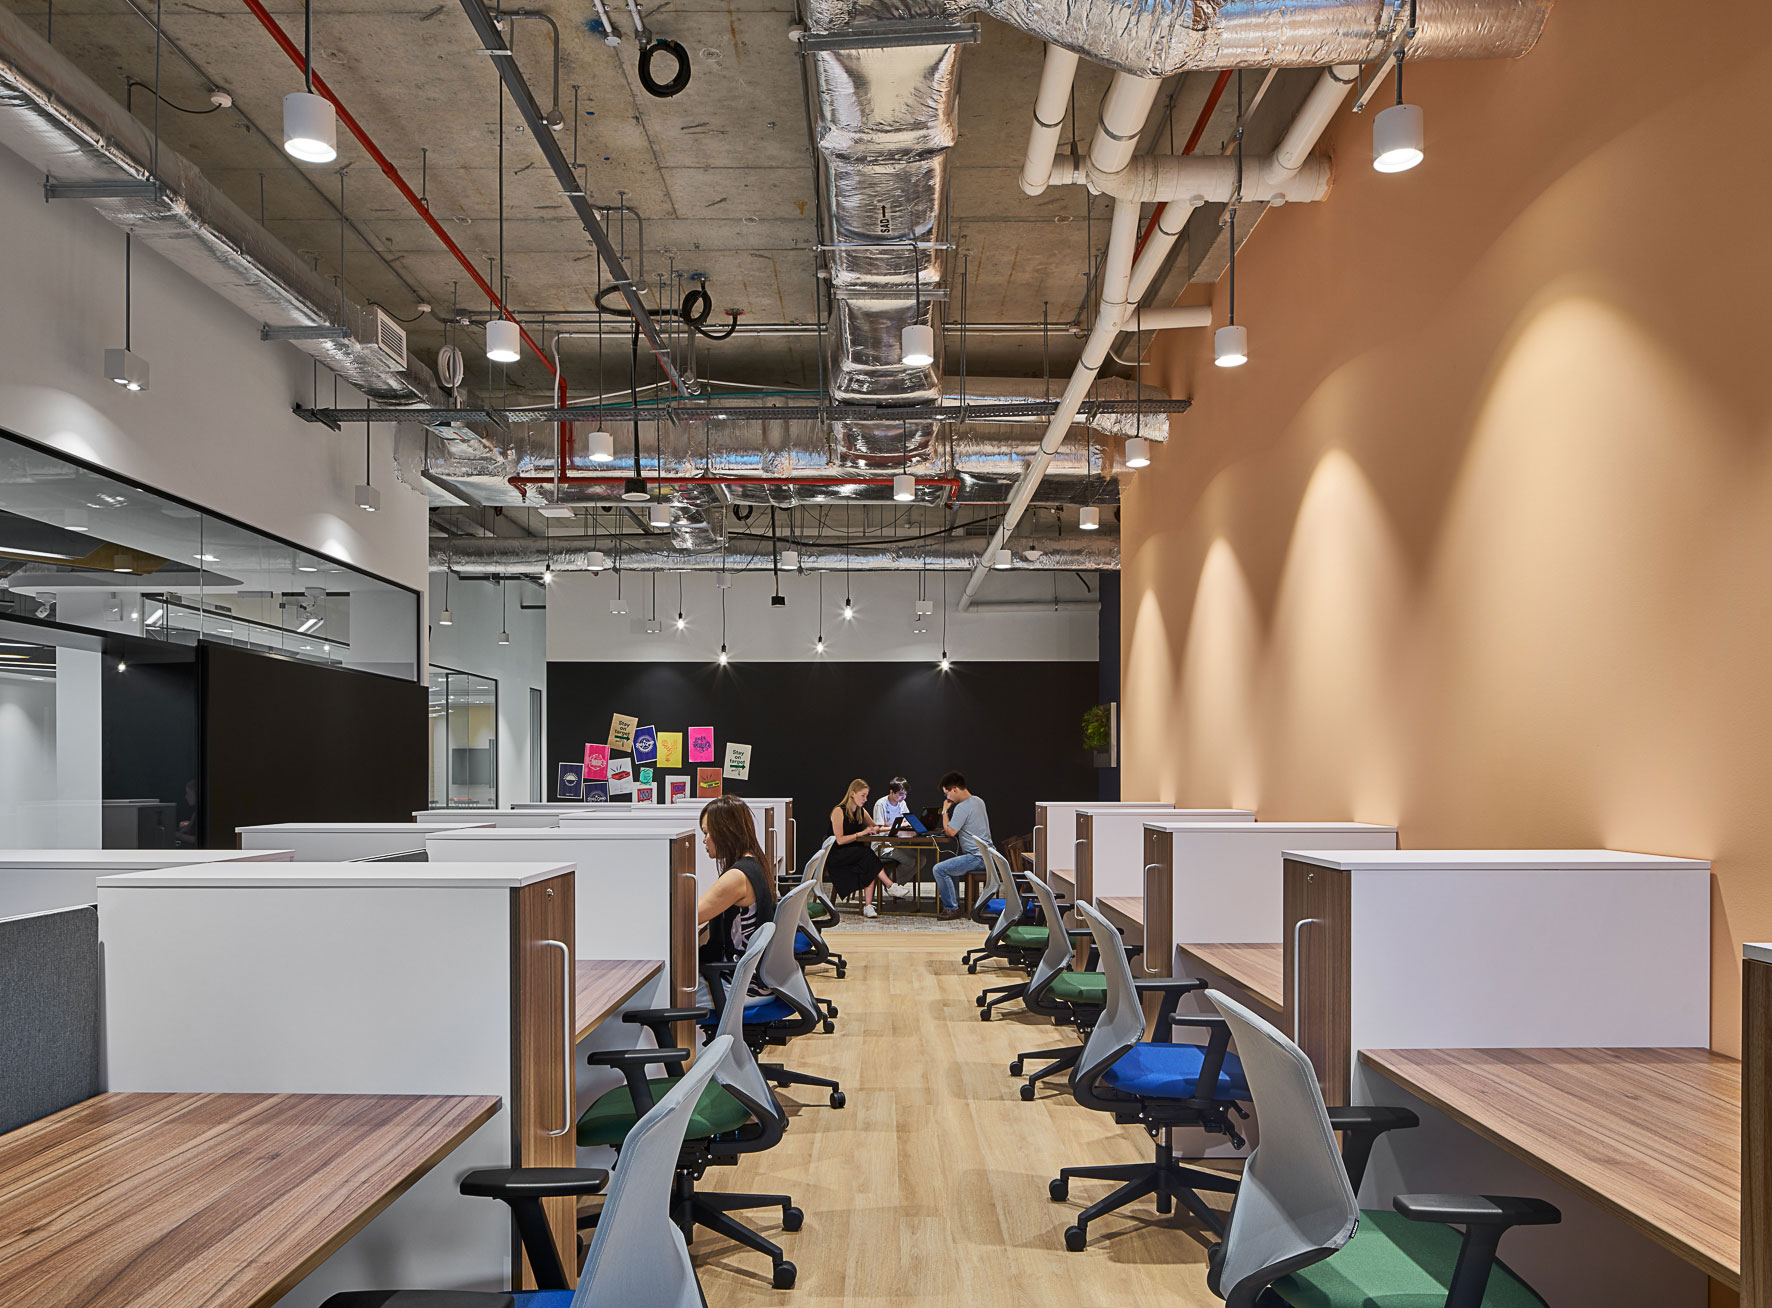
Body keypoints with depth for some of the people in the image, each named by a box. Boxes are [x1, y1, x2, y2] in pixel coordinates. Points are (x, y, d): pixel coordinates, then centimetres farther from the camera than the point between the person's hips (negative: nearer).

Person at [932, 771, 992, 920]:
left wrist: (945, 811, -4)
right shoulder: (978, 801, 13)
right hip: (986, 854, 11)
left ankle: (951, 909, -7)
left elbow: (950, 832, -16)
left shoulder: (962, 807, -18)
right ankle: (954, 903, 29)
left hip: (977, 858, -11)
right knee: (948, 866, 29)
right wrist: (949, 828, 15)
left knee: (939, 869, -15)